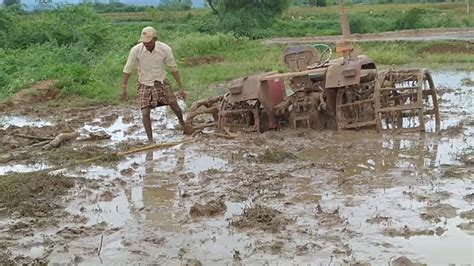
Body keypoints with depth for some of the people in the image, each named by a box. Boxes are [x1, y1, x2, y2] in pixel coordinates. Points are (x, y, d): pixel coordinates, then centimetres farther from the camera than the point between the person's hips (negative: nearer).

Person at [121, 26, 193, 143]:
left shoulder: (165, 49, -20)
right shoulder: (136, 50, -22)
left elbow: (173, 69, -8)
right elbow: (127, 70, -10)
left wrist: (181, 88, -6)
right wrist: (123, 87, -13)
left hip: (161, 82, 1)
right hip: (144, 85, -1)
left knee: (175, 106, 4)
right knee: (145, 112, -13)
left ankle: (182, 123, 37)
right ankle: (150, 140, 1)